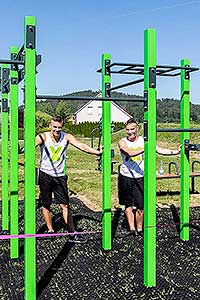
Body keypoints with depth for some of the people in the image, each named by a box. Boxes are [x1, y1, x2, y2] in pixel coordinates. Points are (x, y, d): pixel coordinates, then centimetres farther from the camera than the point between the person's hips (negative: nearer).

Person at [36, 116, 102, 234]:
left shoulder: (67, 137, -3)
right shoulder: (43, 137, -9)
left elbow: (81, 145, -11)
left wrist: (97, 152, -24)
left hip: (60, 176, 1)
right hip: (45, 175, -1)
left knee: (65, 205, 1)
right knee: (46, 205, 9)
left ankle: (72, 231, 4)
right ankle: (50, 230, 23)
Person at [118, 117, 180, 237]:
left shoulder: (144, 141, 0)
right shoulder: (122, 142, -6)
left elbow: (159, 150, -7)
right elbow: (130, 153, -25)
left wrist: (176, 151, -18)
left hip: (140, 178, 0)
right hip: (126, 177, 0)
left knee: (141, 206, -1)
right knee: (128, 204, 10)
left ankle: (139, 229, 16)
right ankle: (132, 228, 23)